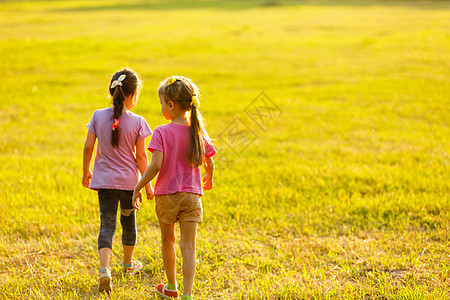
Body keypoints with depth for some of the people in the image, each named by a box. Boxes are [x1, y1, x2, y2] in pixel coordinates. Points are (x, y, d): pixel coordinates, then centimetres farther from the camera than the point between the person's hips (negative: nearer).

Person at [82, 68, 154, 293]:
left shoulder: (98, 116, -5)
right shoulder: (137, 122, -11)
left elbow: (88, 147, -2)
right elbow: (141, 157, -8)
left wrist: (86, 172, 14)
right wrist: (148, 185, 1)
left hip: (105, 181, 1)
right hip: (129, 181, -1)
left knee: (107, 224, -2)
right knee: (128, 222, 19)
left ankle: (104, 269, -22)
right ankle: (128, 264, 38)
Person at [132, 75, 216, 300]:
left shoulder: (162, 133, -13)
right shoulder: (198, 132, -1)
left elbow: (156, 165, -21)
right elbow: (209, 164, 5)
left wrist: (138, 188, -11)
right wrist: (208, 179, 27)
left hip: (167, 195, -2)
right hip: (192, 195, 2)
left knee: (167, 239, 19)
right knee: (188, 246, 0)